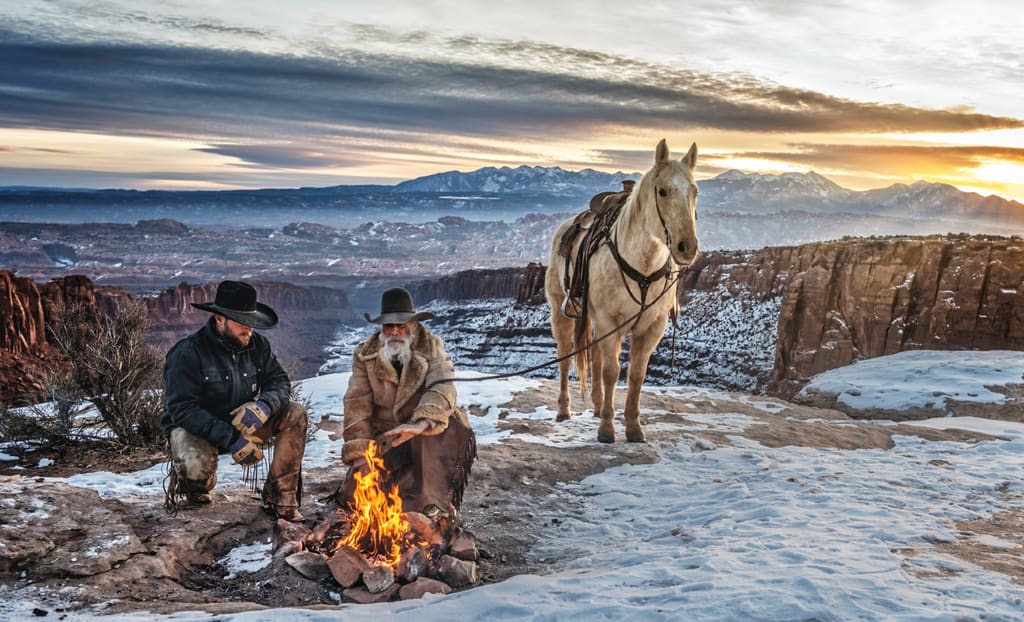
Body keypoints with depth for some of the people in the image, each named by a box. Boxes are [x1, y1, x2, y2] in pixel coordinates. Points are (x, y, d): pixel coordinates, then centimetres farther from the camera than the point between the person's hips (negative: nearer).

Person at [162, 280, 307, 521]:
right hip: (193, 428, -5)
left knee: (295, 414, -15)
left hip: (241, 423, 6)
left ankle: (281, 498, -12)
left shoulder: (257, 345, -3)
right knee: (199, 467, -38)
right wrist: (229, 438, -33)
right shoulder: (188, 353, -21)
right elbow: (182, 410, -26)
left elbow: (280, 381, -4)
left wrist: (263, 406, -29)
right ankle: (187, 478, 4)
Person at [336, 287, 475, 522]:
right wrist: (359, 452, -16)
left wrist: (421, 424, -43)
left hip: (426, 434, -2)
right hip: (383, 438, 2)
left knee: (455, 428, -35)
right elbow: (357, 403, -6)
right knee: (354, 494, -16)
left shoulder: (432, 347, -6)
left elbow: (442, 388, -23)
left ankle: (434, 505, -25)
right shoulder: (365, 354, 0)